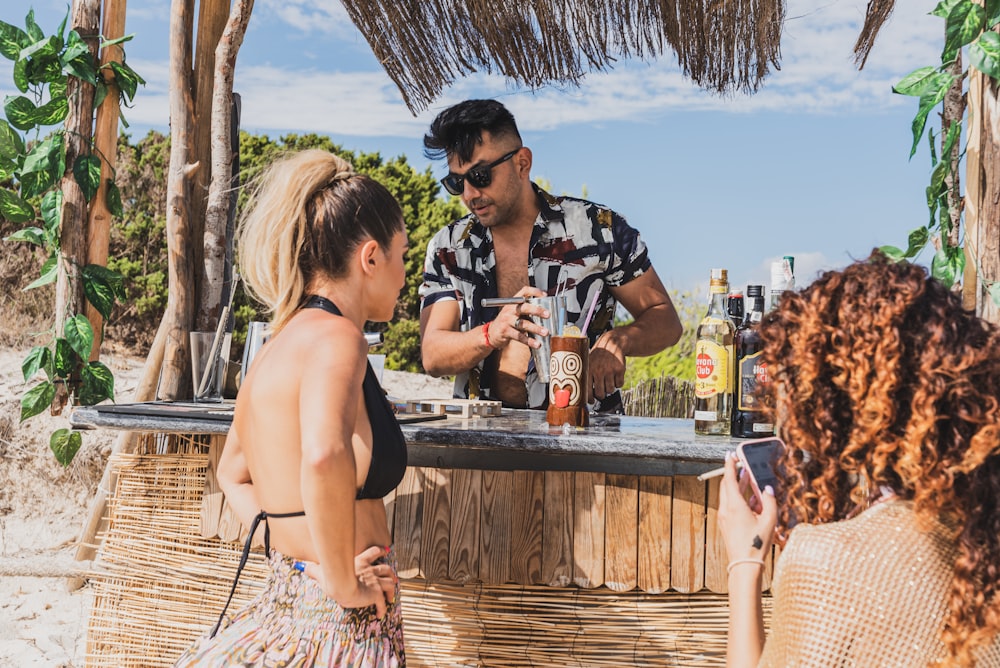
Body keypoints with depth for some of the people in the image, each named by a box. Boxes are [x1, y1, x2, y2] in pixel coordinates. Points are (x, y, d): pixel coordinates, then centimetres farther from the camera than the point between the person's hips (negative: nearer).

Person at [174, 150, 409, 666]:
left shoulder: (284, 341, 9)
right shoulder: (336, 338, -17)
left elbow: (233, 475, 22)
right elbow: (324, 456, -37)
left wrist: (297, 556, 11)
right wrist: (344, 582, -24)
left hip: (285, 602, 8)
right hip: (340, 626, -8)